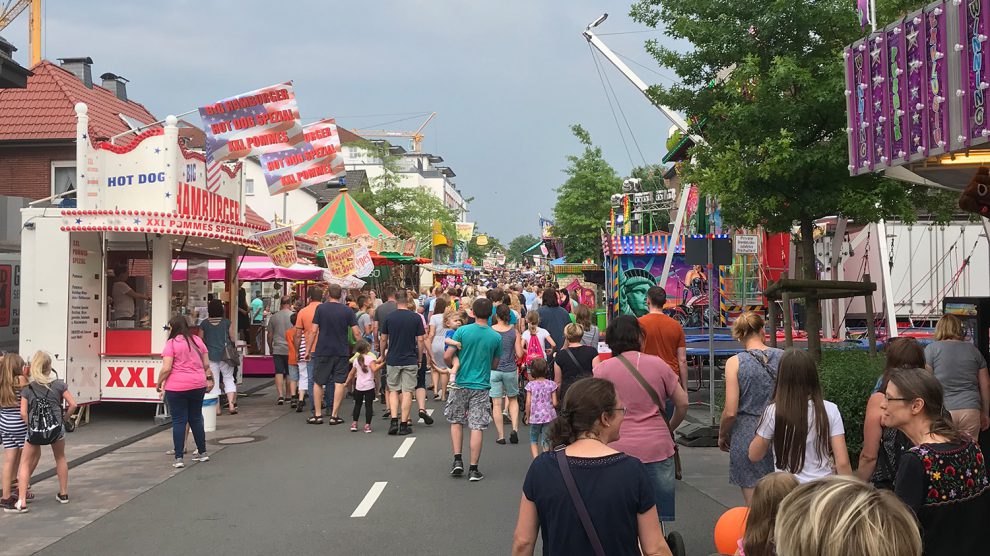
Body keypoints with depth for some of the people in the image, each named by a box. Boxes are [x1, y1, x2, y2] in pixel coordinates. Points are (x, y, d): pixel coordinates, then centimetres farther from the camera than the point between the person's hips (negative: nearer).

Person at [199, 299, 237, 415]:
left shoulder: (204, 324, -3)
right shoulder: (226, 322, -4)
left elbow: (201, 340, 4)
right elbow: (232, 338, 1)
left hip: (211, 355, 0)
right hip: (225, 354, 0)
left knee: (213, 381, 6)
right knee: (228, 378, 11)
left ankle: (217, 407, 5)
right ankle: (231, 403, -2)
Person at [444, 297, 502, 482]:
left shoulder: (462, 331, -9)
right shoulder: (496, 337, -4)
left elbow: (447, 356, -9)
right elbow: (495, 365, 7)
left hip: (461, 383, 0)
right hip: (481, 386, 0)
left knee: (456, 421, 18)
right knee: (477, 427, 2)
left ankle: (458, 460, 13)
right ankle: (473, 469, 5)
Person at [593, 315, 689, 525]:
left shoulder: (603, 369, -1)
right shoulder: (658, 364, 4)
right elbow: (682, 403, 8)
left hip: (619, 450, -1)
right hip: (658, 448, 1)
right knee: (662, 515, 10)